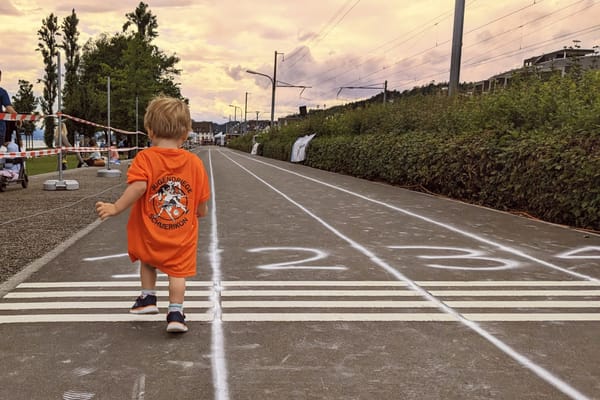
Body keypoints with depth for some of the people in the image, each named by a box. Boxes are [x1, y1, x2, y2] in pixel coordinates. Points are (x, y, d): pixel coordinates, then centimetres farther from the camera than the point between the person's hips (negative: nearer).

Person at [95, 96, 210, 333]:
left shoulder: (145, 158, -12)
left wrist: (115, 208, -21)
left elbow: (138, 187, -28)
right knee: (178, 269, 10)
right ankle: (175, 313, 1)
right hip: (182, 236, 0)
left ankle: (148, 298, 34)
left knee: (147, 261, 27)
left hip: (149, 234, 0)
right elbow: (202, 206, -1)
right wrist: (200, 212, 20)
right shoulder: (194, 162, -4)